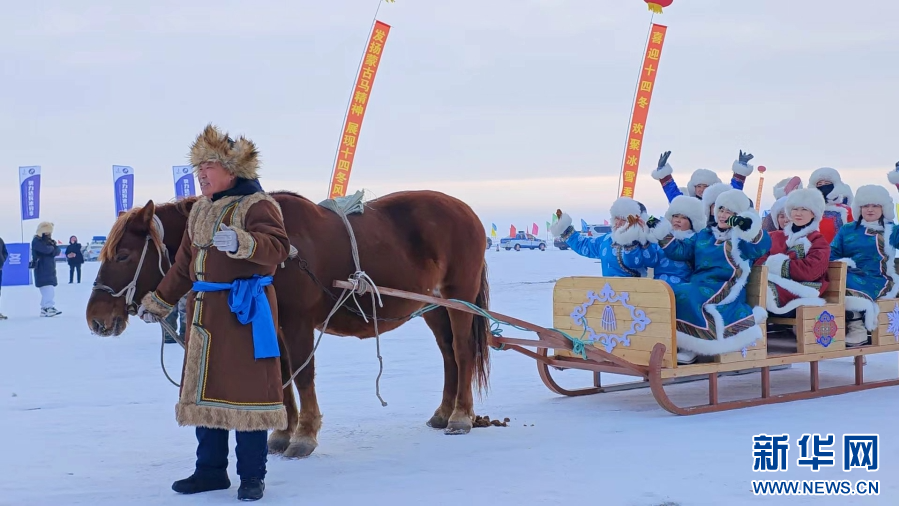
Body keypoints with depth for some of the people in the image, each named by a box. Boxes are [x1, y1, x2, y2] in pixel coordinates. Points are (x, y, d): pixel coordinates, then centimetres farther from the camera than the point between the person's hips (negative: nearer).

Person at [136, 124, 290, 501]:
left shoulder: (257, 205, -10)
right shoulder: (199, 211, 15)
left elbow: (278, 247, -26)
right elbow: (183, 265, 22)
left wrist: (242, 243, -43)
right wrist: (159, 301, 24)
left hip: (246, 308, -8)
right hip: (203, 309, 8)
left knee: (247, 389, -3)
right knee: (203, 391, 12)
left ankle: (252, 475, 8)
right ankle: (210, 469, 24)